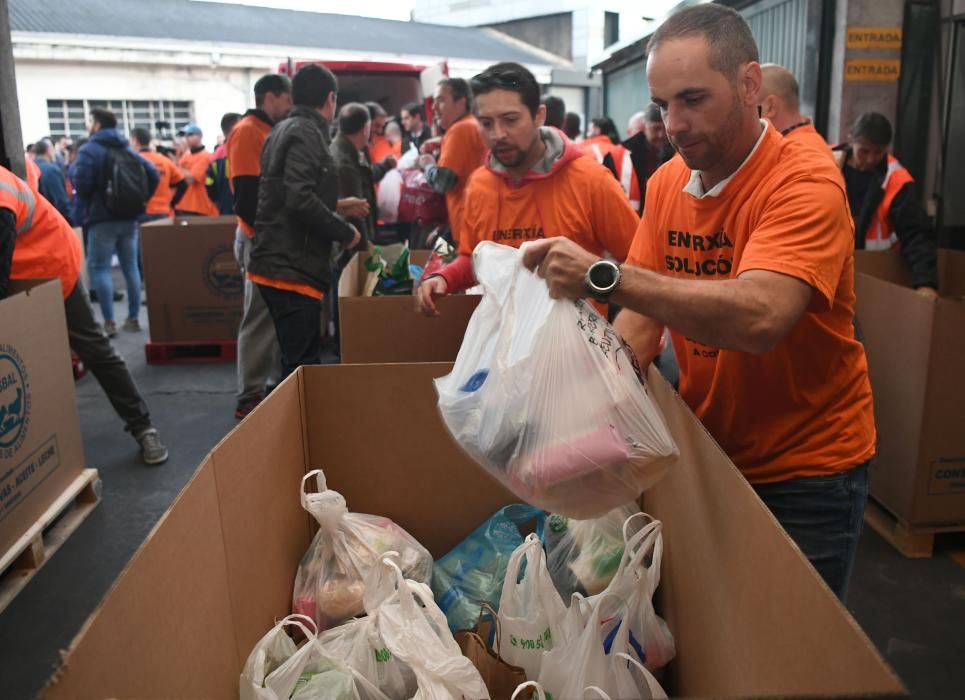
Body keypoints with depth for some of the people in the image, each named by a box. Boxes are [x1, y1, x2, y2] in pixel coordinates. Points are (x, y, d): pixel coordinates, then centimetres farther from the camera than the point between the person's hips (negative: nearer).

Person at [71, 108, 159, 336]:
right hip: (129, 218, 6)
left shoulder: (89, 150, -7)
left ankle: (109, 322, -7)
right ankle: (133, 318, 10)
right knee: (131, 267, 8)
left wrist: (72, 169, 4)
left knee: (100, 268, -2)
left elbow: (81, 184, -18)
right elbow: (153, 175, 6)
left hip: (102, 219, -6)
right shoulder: (128, 149, 14)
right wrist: (140, 199, 11)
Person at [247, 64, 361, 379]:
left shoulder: (283, 130, 18)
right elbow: (300, 199, -24)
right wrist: (344, 232, -12)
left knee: (297, 361, 17)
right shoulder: (307, 133, -12)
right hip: (294, 268, -10)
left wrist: (338, 211, 33)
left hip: (277, 262, 10)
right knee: (303, 365, -5)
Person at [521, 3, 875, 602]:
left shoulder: (804, 183, -22)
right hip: (706, 450, 5)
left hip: (806, 471, -5)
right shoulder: (667, 182, -2)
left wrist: (604, 275, -43)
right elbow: (644, 313, -2)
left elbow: (758, 315, -39)